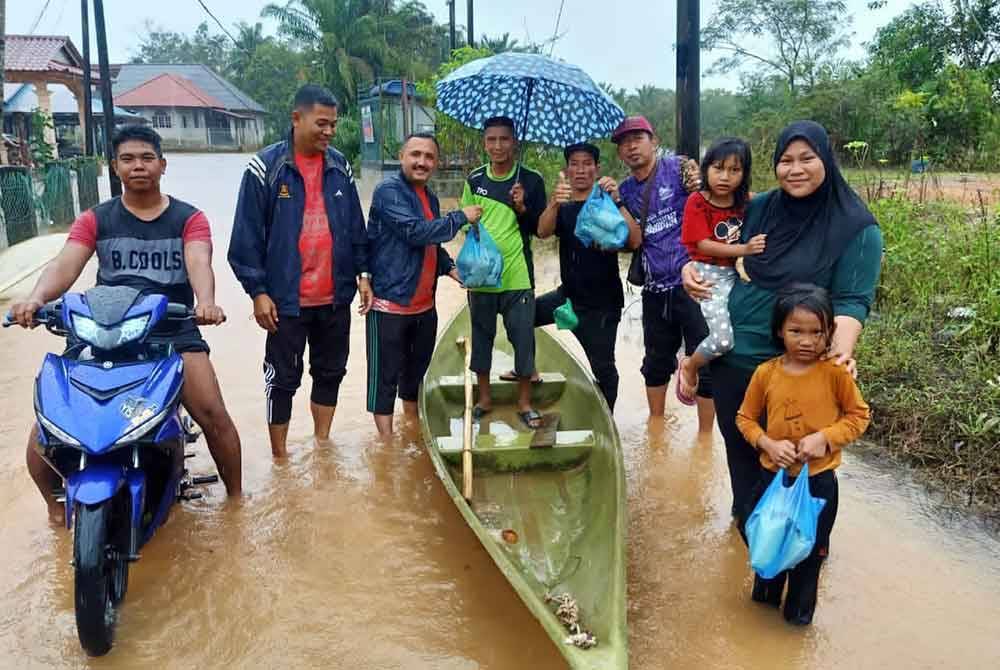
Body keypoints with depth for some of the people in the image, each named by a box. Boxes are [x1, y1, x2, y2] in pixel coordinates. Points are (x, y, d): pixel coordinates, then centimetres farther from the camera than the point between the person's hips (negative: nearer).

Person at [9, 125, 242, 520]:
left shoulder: (189, 218, 7)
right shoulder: (95, 220, 11)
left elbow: (199, 263, -13)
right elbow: (65, 265, -5)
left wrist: (205, 302, -36)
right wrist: (36, 298, -28)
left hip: (174, 331, -1)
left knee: (214, 416, -19)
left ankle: (236, 499, 3)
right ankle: (55, 505, 14)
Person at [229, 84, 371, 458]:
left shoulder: (339, 167, 7)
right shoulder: (266, 167, -8)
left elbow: (355, 226, 12)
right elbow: (247, 235, -8)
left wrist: (363, 273, 7)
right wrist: (257, 291, -11)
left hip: (335, 297, 5)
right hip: (286, 299, -5)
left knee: (331, 372, 15)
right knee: (283, 379, 5)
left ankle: (322, 446, 32)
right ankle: (280, 457, 19)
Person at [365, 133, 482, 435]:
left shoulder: (430, 197, 13)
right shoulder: (389, 191, -13)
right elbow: (413, 231, -25)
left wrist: (450, 267, 6)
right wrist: (461, 217, -17)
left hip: (424, 306, 8)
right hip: (390, 304, -8)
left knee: (416, 371, 19)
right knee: (385, 376, -1)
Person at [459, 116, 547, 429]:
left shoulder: (531, 180, -2)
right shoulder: (474, 180, 4)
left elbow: (541, 229, 0)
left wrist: (523, 208, -17)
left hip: (517, 275, -2)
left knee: (523, 337, 2)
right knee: (481, 335, 12)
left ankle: (525, 402, 17)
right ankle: (484, 397, 27)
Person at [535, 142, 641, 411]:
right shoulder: (563, 208, 7)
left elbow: (635, 241, -23)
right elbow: (543, 232, -17)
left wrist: (617, 202, -35)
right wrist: (554, 202, -37)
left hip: (601, 304, -5)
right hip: (569, 295, 5)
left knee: (602, 367, -3)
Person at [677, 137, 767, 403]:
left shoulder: (746, 201, 6)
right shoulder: (697, 202, -8)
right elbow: (703, 245, -13)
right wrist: (743, 249, -22)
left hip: (737, 274, 6)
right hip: (709, 275, -6)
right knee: (723, 339, -21)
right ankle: (689, 366, 11)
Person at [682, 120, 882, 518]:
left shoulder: (856, 227, -10)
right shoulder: (759, 208, 2)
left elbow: (851, 300, -15)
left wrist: (841, 350, -32)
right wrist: (691, 268, -2)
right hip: (731, 355, 5)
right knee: (739, 448, 20)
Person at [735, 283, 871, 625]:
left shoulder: (835, 373, -14)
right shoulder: (766, 373, -9)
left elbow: (859, 415, -4)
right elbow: (745, 418, 1)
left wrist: (826, 437, -19)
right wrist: (768, 443, -15)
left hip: (818, 480, -2)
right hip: (773, 476, 2)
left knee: (811, 547, 16)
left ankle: (799, 607, 40)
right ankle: (766, 594, 47)